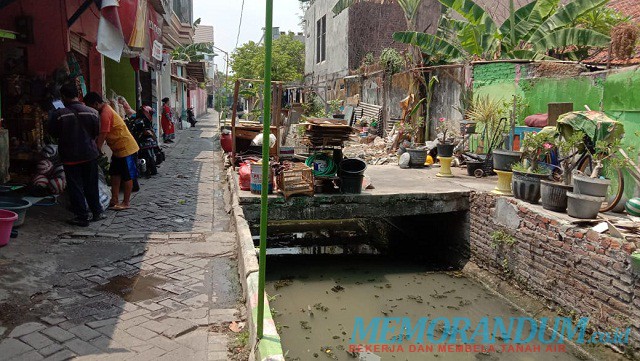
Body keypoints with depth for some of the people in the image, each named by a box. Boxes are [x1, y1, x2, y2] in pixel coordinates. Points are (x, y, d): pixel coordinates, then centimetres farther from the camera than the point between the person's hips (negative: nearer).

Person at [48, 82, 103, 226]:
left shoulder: (58, 114, -13)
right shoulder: (92, 112, -5)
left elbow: (53, 133, -1)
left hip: (70, 156, -3)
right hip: (90, 154, 3)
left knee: (75, 187, 5)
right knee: (91, 186, 15)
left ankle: (82, 217, 8)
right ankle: (97, 212, 21)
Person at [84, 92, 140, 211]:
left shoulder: (105, 113, -20)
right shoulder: (105, 109, 10)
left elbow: (102, 136, -21)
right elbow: (101, 134, 13)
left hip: (126, 148, -10)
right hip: (118, 149, 10)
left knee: (127, 176, 1)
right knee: (115, 174, 13)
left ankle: (126, 202, 10)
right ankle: (115, 200, 20)